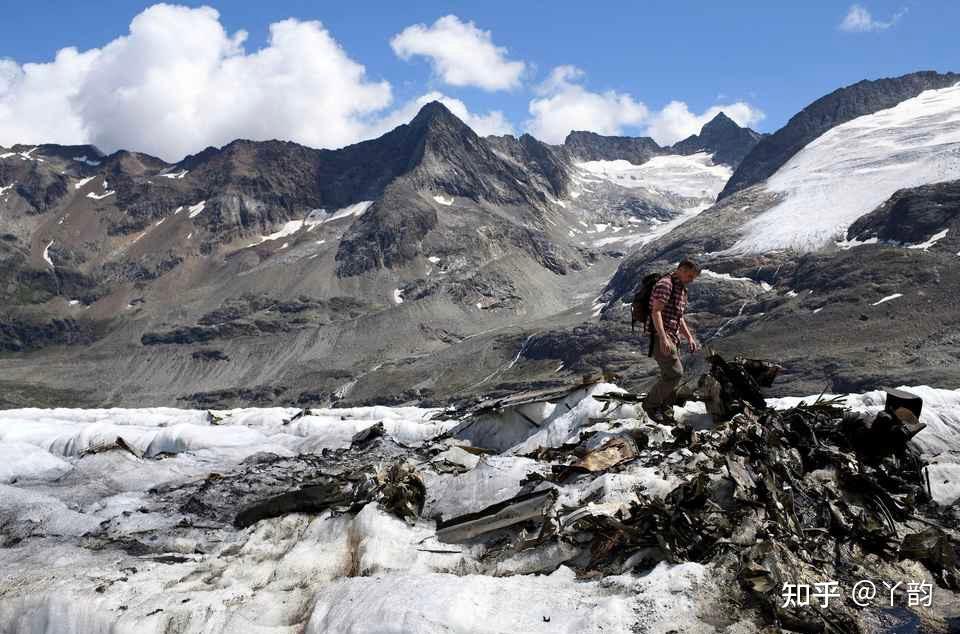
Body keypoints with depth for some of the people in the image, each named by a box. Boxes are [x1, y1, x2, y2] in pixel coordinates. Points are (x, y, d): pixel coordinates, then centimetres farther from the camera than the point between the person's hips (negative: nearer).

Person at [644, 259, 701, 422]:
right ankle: (651, 403, -1)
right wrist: (663, 338, -29)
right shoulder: (665, 284, -11)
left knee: (670, 377, 9)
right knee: (675, 373, -15)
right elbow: (656, 312, -21)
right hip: (660, 336, -10)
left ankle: (666, 414, 16)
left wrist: (689, 338, 19)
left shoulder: (681, 289, 20)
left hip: (673, 337, 10)